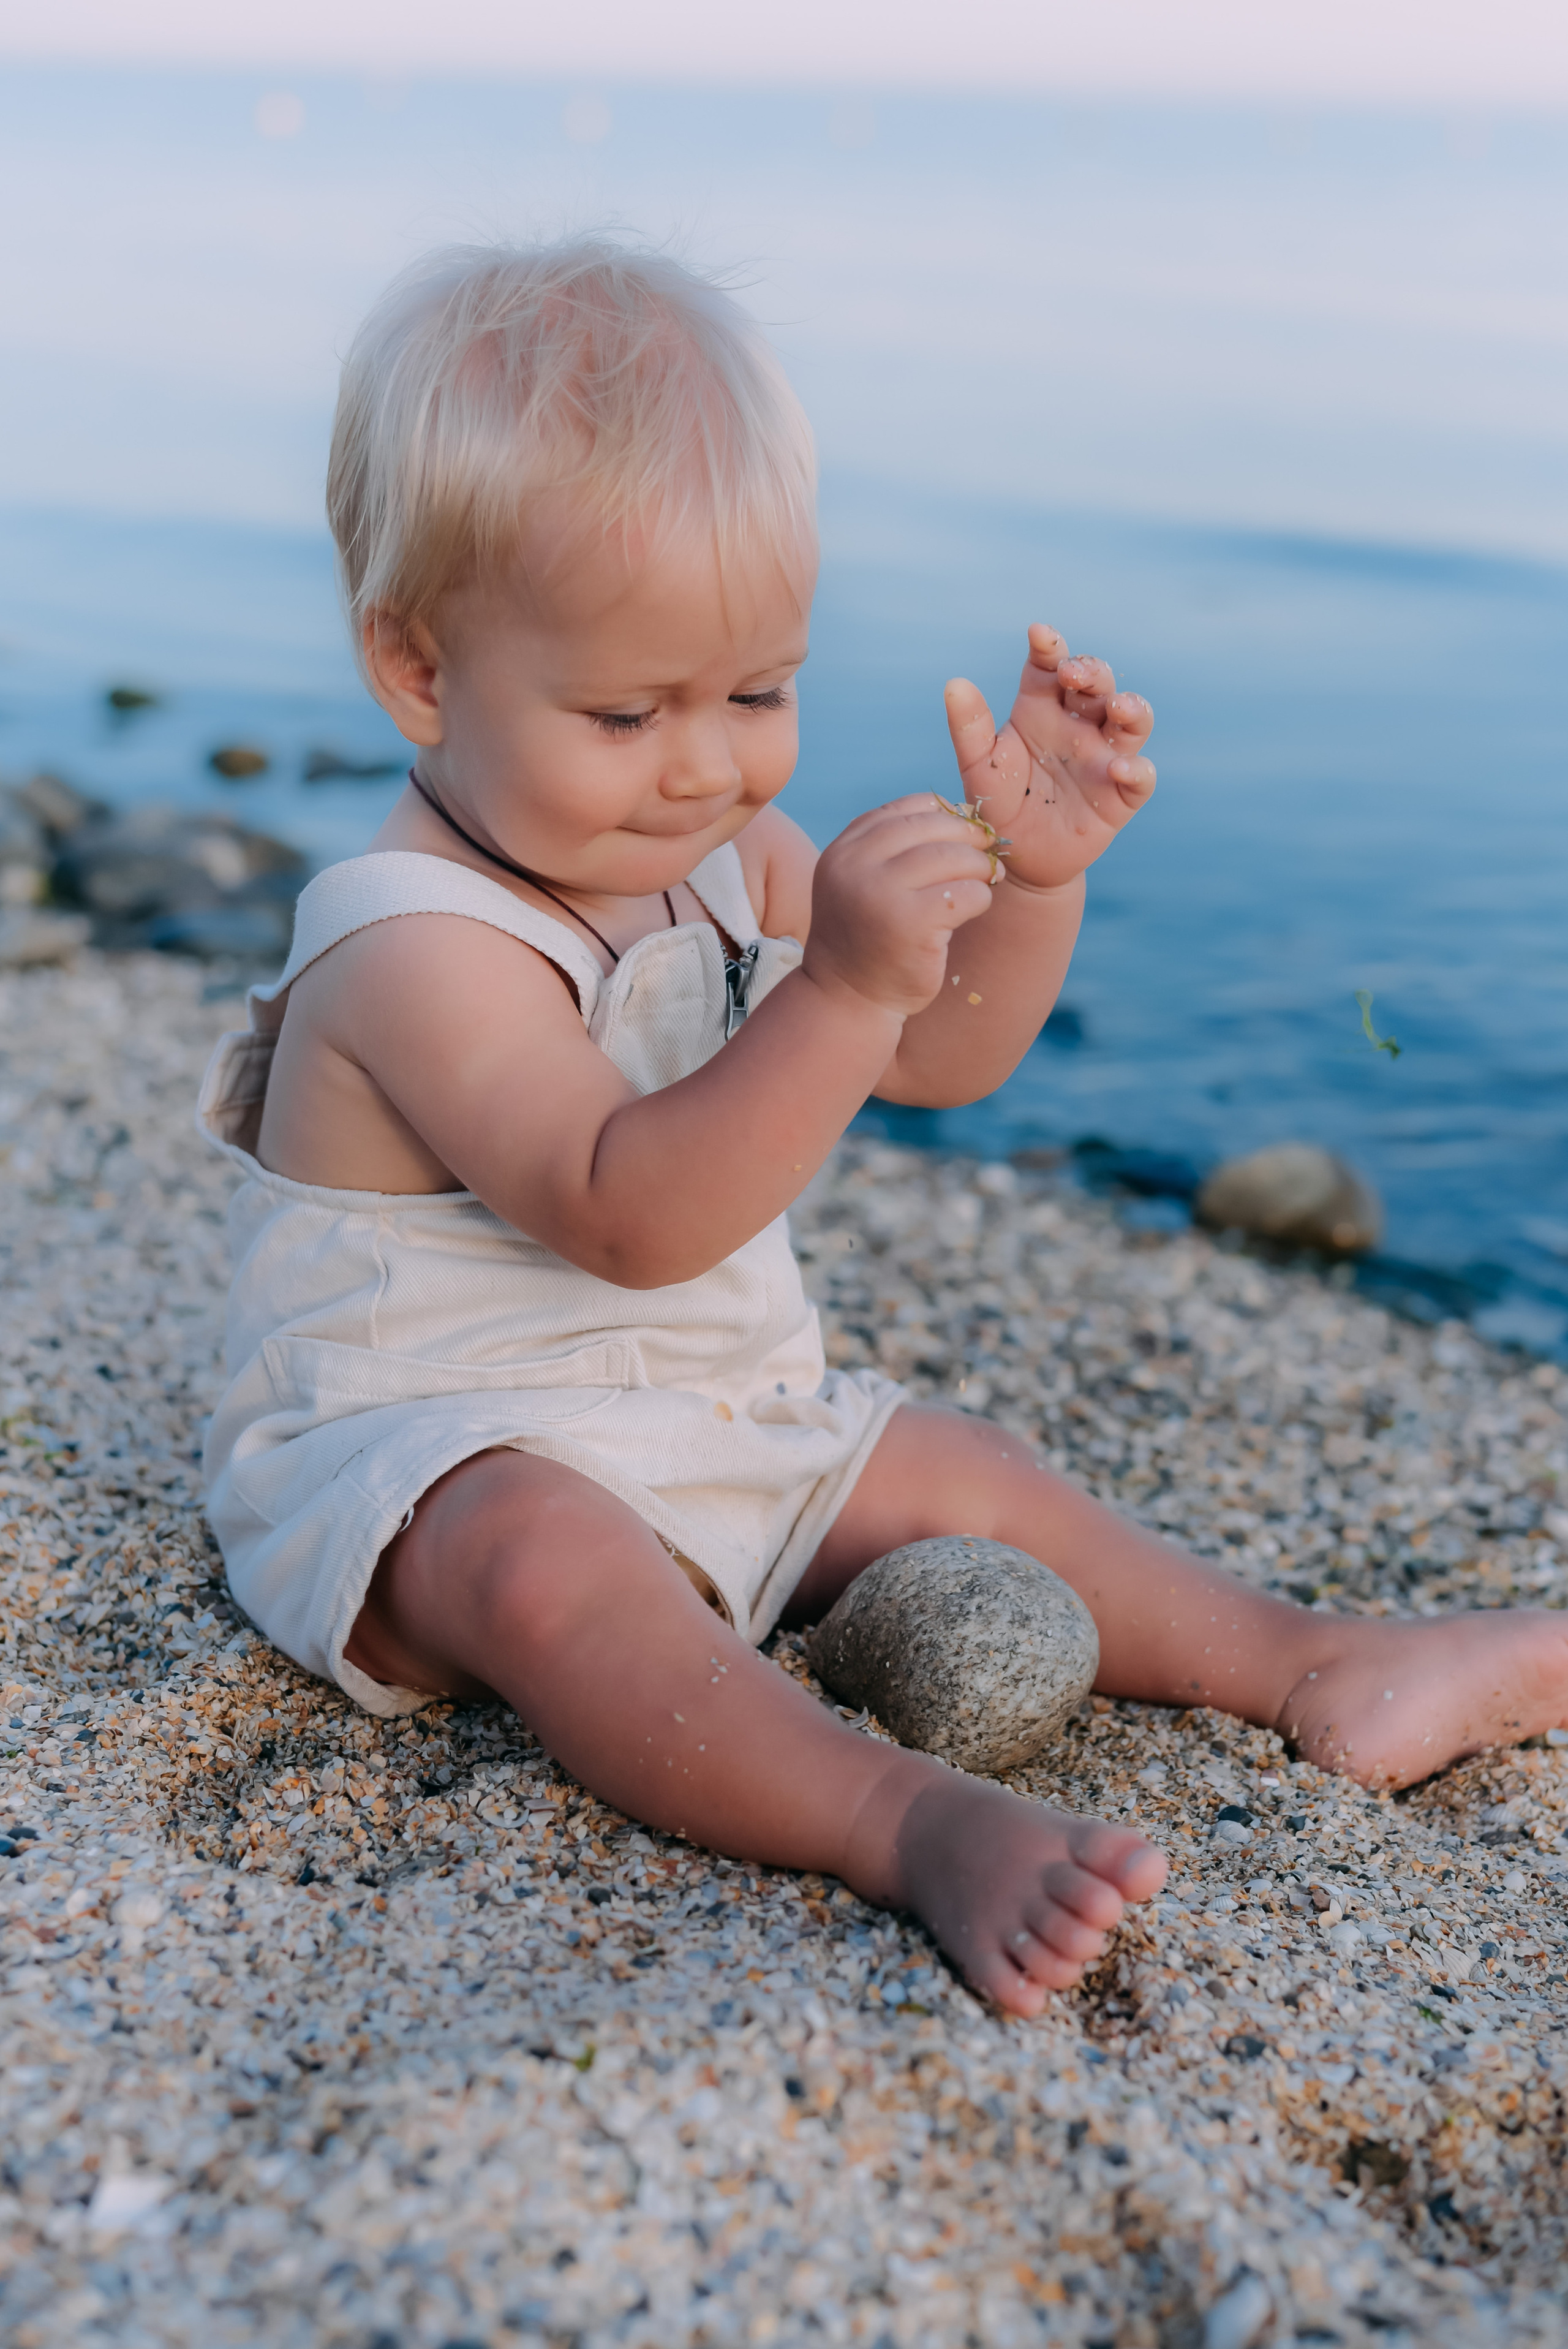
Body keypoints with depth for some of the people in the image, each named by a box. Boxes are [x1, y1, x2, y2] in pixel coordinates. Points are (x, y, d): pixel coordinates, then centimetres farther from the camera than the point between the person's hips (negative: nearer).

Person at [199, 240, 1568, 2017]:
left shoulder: (727, 858, 3)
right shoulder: (413, 948, -25)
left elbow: (942, 1057, 8)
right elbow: (628, 1216, -36)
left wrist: (1032, 874, -9)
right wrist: (841, 988, -46)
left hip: (705, 1427, 8)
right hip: (428, 1459, -8)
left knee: (949, 1474, 3)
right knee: (537, 1559, -38)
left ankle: (1306, 1669, 12)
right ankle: (912, 1824, -48)